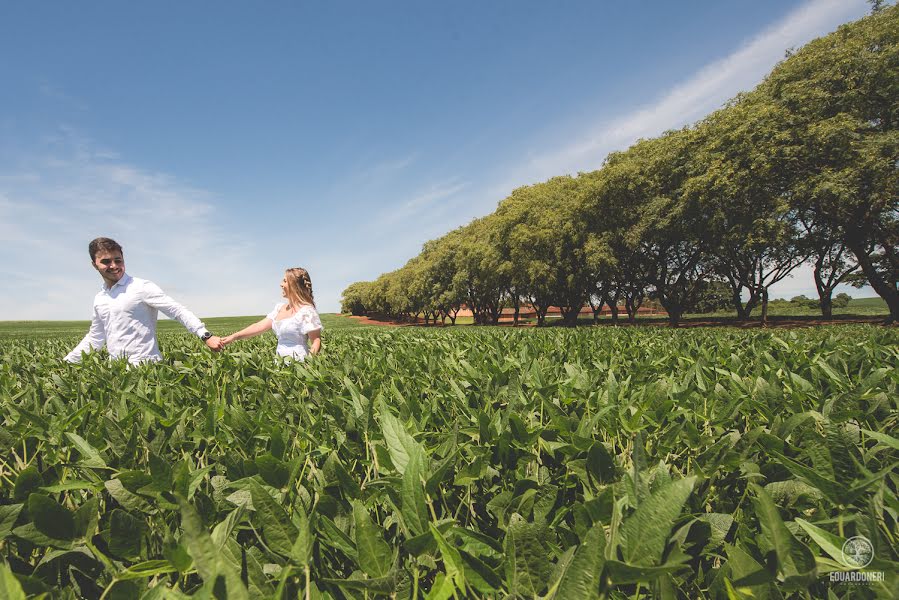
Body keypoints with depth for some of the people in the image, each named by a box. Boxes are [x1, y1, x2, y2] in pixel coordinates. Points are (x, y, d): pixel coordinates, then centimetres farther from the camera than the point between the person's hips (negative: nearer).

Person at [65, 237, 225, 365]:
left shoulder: (142, 287, -7)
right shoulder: (99, 299, 14)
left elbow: (178, 311, -13)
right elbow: (94, 338, 27)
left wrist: (206, 335, -24)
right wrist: (65, 363, 23)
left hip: (145, 367, -6)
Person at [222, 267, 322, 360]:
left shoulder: (307, 311, -11)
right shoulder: (279, 307, 14)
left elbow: (316, 341, -11)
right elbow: (260, 326, 10)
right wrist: (234, 336, 2)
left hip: (298, 364, -7)